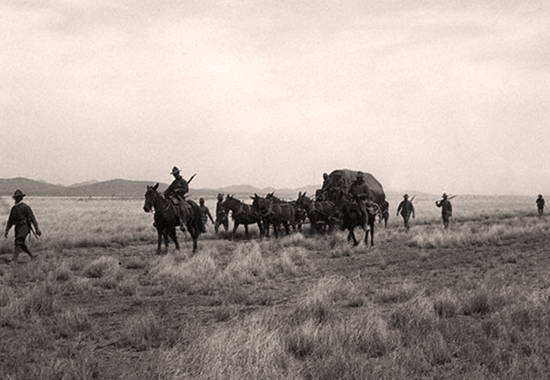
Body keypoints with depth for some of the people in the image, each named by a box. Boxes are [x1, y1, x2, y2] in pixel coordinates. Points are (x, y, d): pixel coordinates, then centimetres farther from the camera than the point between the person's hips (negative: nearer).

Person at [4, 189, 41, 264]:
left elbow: (32, 218, -8)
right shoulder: (13, 208, 14)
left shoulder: (25, 207, -6)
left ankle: (14, 260, -23)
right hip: (17, 227, 7)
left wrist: (37, 229, -12)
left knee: (18, 242, -19)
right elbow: (10, 220, 18)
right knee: (21, 244, 10)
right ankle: (32, 256, 29)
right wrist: (6, 231, 13)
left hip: (25, 226, -7)